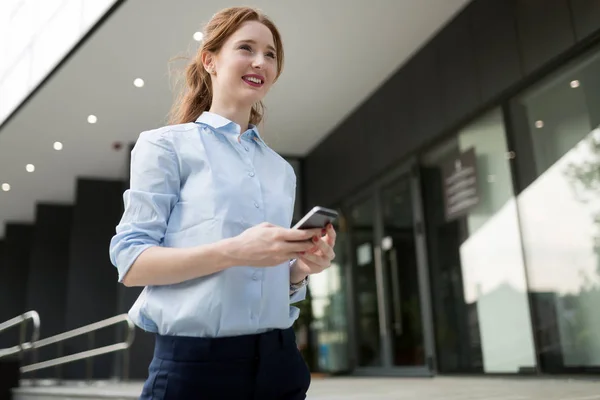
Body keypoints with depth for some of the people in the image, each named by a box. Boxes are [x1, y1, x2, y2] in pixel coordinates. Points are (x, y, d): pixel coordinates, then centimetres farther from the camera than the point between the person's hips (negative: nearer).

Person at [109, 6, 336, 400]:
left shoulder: (282, 170, 14)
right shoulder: (167, 145, 0)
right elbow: (131, 262, -9)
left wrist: (302, 267, -5)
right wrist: (234, 251, -21)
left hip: (279, 361, 5)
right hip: (195, 363, -5)